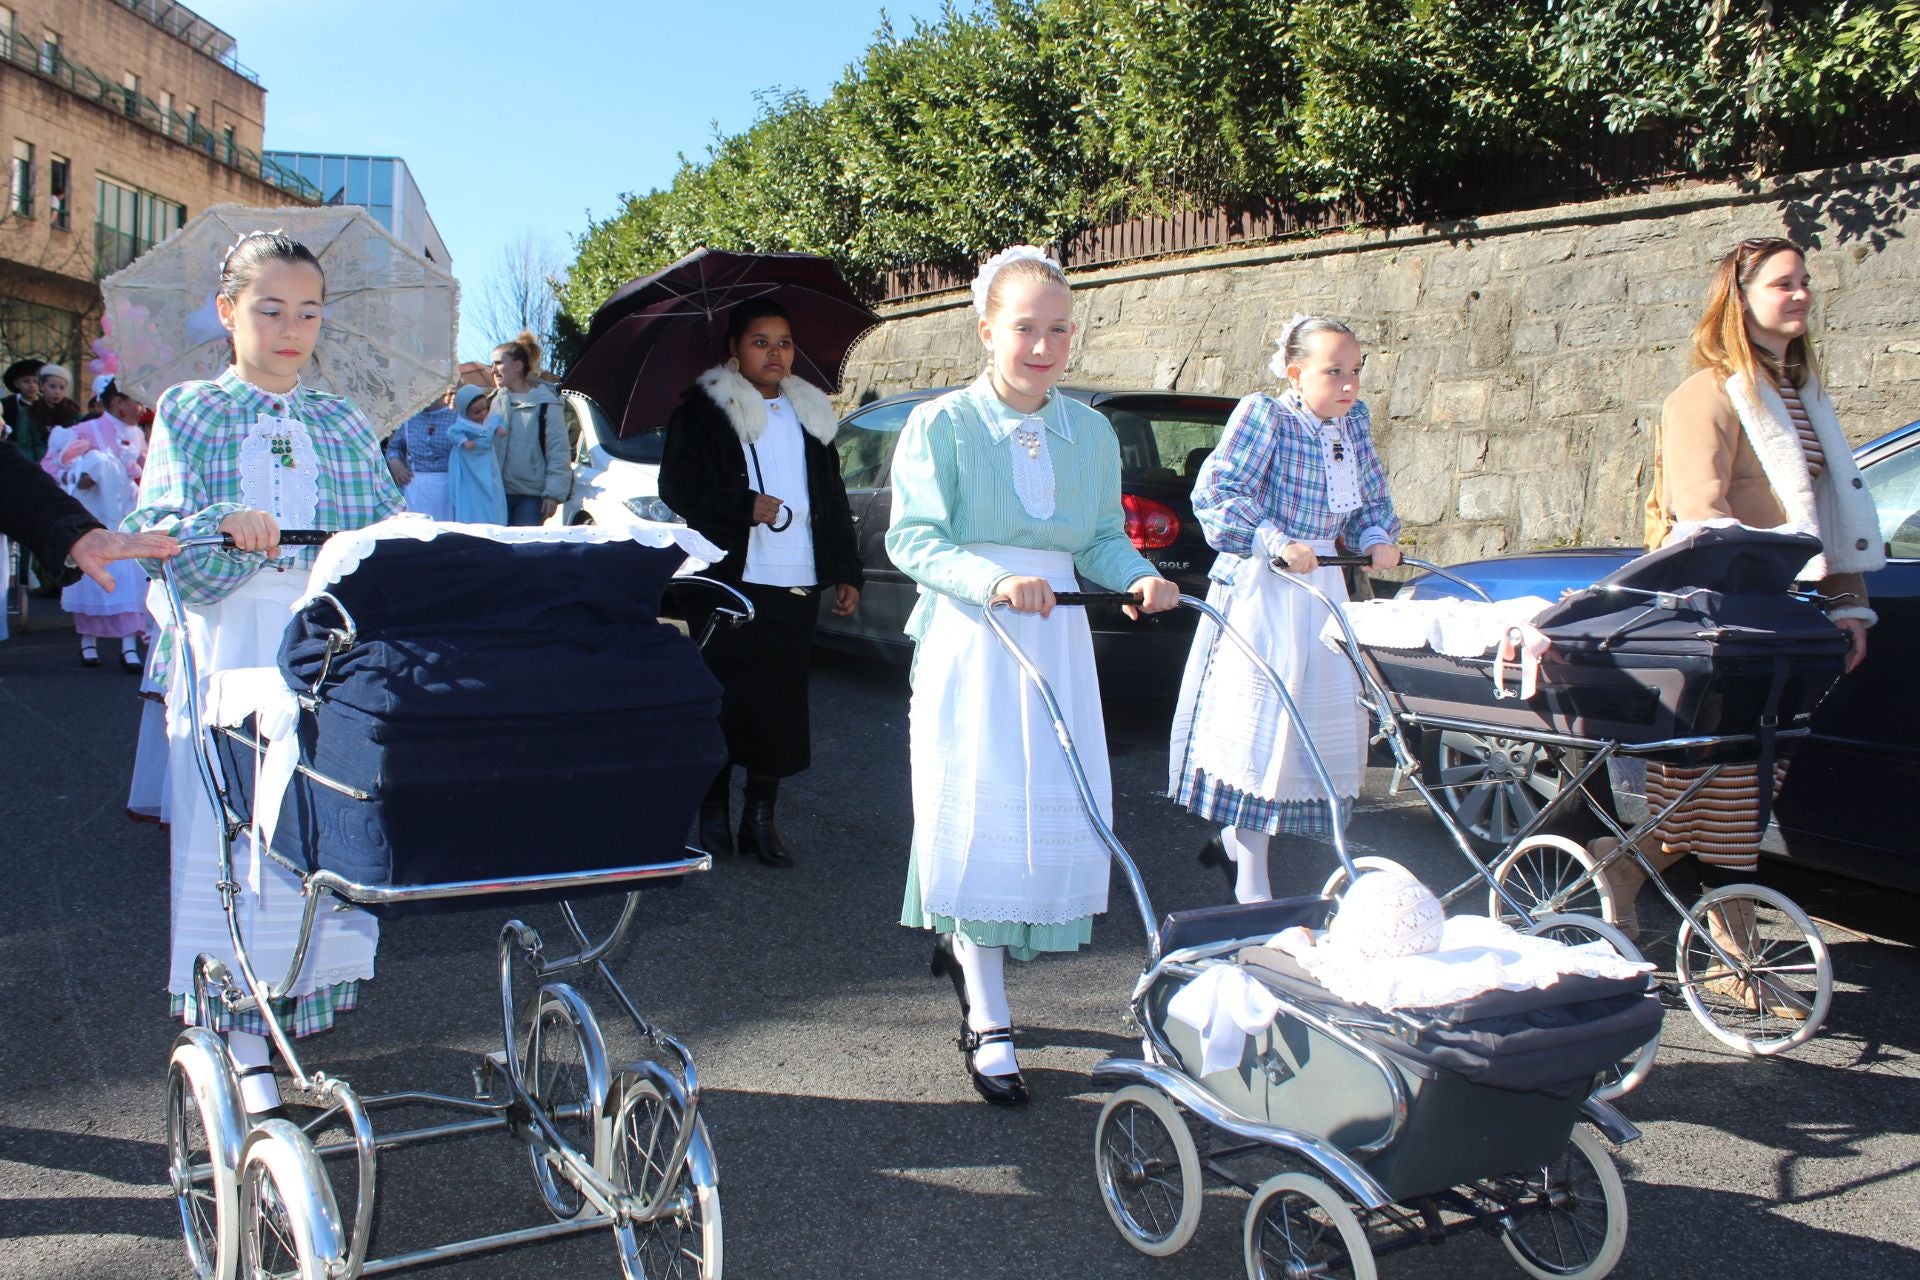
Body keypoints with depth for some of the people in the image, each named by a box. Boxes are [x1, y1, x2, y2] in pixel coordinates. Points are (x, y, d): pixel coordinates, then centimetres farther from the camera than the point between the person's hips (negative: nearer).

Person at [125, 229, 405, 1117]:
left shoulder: (345, 426, 15)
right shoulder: (187, 412, 9)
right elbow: (153, 529, -3)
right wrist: (224, 525, -22)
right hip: (227, 651, -2)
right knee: (230, 835, -4)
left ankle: (300, 999, 17)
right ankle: (240, 1042, 3)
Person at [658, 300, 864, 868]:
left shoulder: (810, 415, 17)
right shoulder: (705, 410, 1)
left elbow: (833, 499, 19)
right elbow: (677, 487, -5)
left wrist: (847, 572, 13)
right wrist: (745, 506, -14)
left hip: (797, 586, 4)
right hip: (731, 581, -4)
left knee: (783, 703, 5)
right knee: (726, 701, 0)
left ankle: (760, 817, 16)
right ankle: (713, 815, 14)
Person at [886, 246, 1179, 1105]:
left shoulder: (1090, 432, 7)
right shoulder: (941, 424, -6)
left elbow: (1103, 539, 8)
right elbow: (914, 538, -13)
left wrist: (1140, 576, -13)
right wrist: (993, 580, -29)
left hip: (1055, 642, 5)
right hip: (967, 643, -4)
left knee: (1058, 812, 5)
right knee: (976, 817, -4)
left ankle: (963, 943, 33)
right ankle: (988, 1026, 5)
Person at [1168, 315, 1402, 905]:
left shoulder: (1354, 421, 8)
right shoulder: (1263, 414, -13)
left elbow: (1371, 498, 18)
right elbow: (1215, 492, -19)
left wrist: (1377, 537, -2)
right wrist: (1277, 542, -27)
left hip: (1320, 586, 8)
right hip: (1260, 586, -8)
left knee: (1323, 719, 12)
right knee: (1258, 722, -6)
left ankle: (1234, 837, 31)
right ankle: (1251, 888, 1)